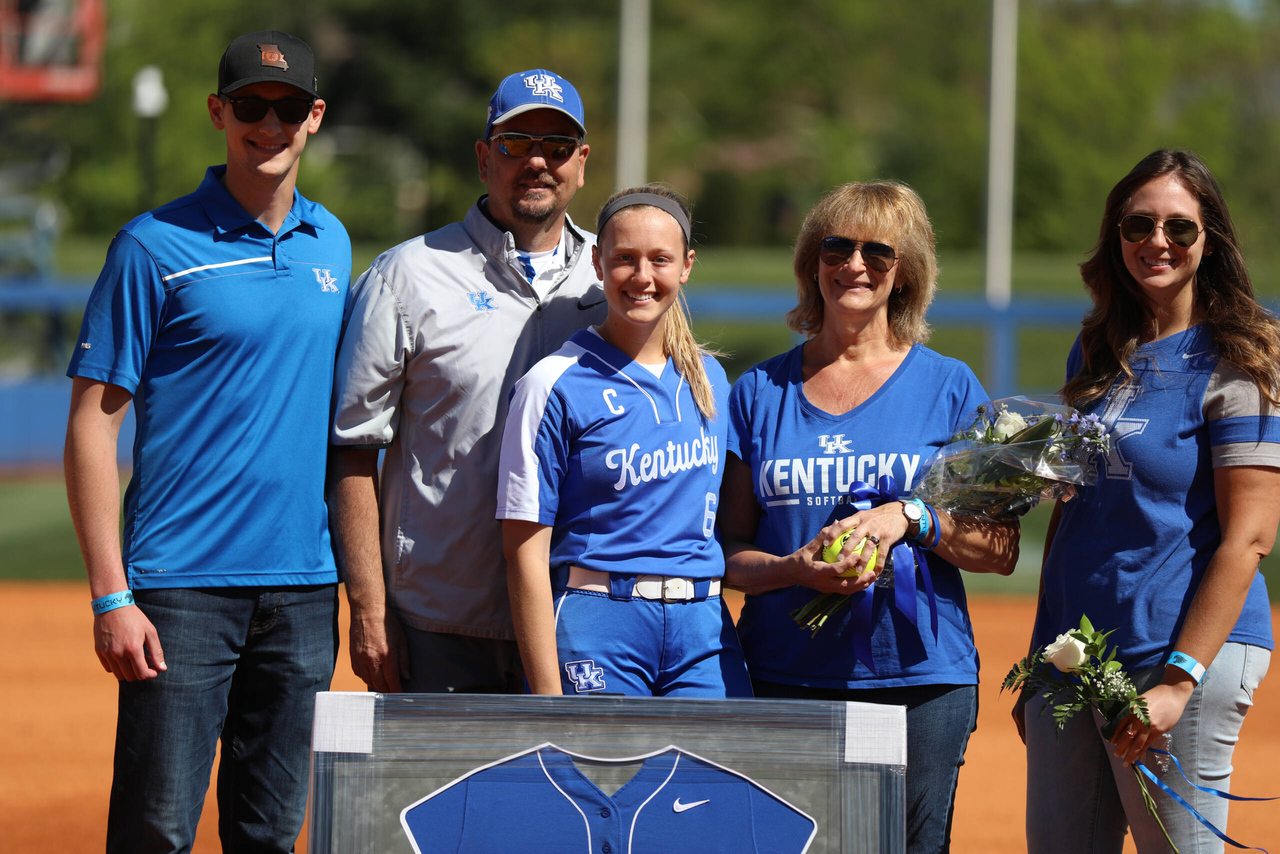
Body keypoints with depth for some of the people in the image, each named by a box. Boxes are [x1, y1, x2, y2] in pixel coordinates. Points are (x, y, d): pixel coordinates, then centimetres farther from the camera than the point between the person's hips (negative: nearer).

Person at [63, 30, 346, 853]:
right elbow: (93, 423, -6)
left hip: (304, 589, 5)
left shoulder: (331, 245, 13)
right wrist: (111, 596, -13)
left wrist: (358, 572, 12)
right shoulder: (155, 247, -4)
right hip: (185, 588, -5)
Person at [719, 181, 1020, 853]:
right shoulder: (760, 392, 10)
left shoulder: (949, 388, 6)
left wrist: (909, 518, -13)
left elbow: (1000, 549, 3)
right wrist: (798, 569, -12)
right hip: (785, 680, 1)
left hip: (920, 678, -1)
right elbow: (730, 552, 8)